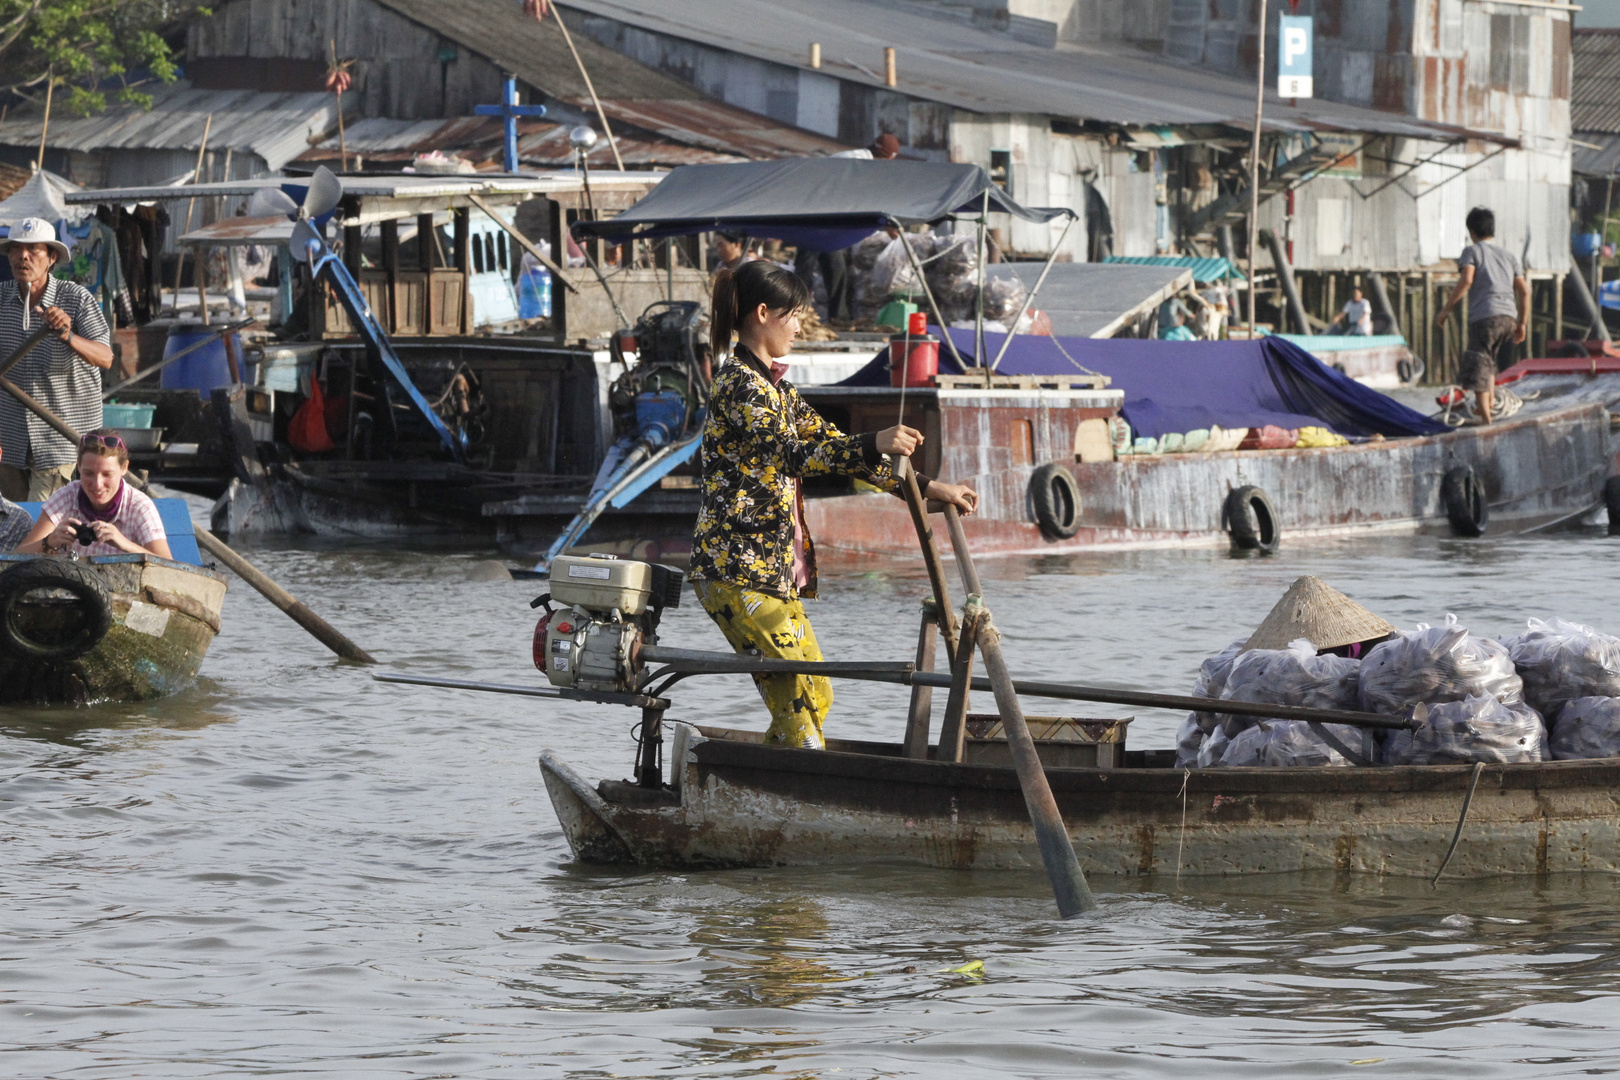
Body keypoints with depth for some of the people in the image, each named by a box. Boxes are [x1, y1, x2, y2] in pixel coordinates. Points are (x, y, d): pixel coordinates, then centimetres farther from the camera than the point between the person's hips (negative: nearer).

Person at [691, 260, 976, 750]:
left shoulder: (772, 384, 18)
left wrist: (925, 487, 17)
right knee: (796, 699, -12)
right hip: (738, 568, -10)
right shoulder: (740, 383, -13)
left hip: (776, 572, 10)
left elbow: (829, 445, 21)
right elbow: (790, 452, -26)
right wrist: (874, 445, -38)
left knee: (815, 696, 11)